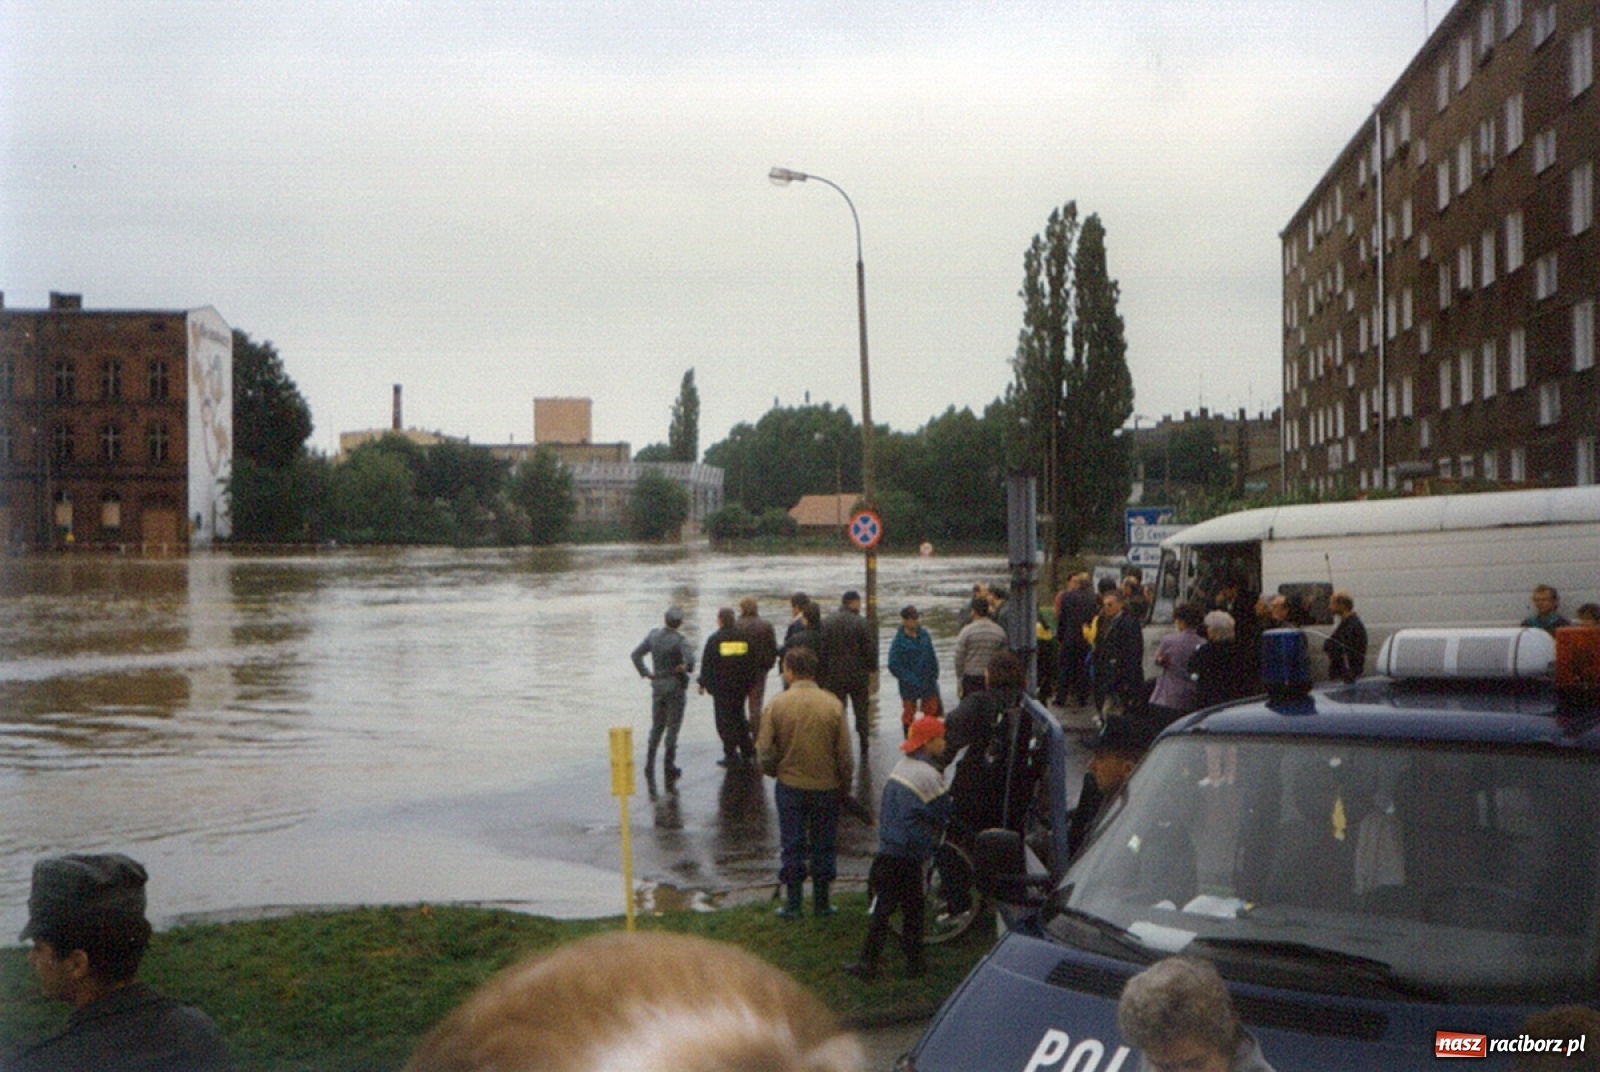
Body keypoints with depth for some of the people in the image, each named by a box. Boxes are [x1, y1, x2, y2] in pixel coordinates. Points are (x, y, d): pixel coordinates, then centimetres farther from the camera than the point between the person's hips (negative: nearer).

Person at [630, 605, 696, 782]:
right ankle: (669, 764, 5)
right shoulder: (680, 640, -17)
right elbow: (689, 660, -31)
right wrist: (687, 668, -9)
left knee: (656, 726, 15)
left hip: (657, 686, 5)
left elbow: (636, 654, 3)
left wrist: (646, 673, 6)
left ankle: (650, 763, 11)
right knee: (673, 726, 5)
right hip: (675, 687, -5)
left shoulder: (654, 635, 0)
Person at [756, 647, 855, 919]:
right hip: (827, 787, 1)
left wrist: (774, 772, 14)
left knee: (792, 846, 10)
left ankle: (793, 904, 14)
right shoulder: (833, 704, -9)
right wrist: (845, 784, 9)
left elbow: (766, 753, -7)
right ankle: (821, 902, 19)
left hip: (789, 787, -1)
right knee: (823, 846, 13)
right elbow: (845, 754, -5)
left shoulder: (776, 705, -11)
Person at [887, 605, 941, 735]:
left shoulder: (924, 635, 3)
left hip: (928, 682, 5)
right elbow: (894, 666, -14)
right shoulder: (899, 640, -14)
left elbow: (932, 657, 12)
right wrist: (909, 679, -18)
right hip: (909, 687, -5)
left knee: (931, 712, 11)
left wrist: (934, 675, 5)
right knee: (908, 714, 7)